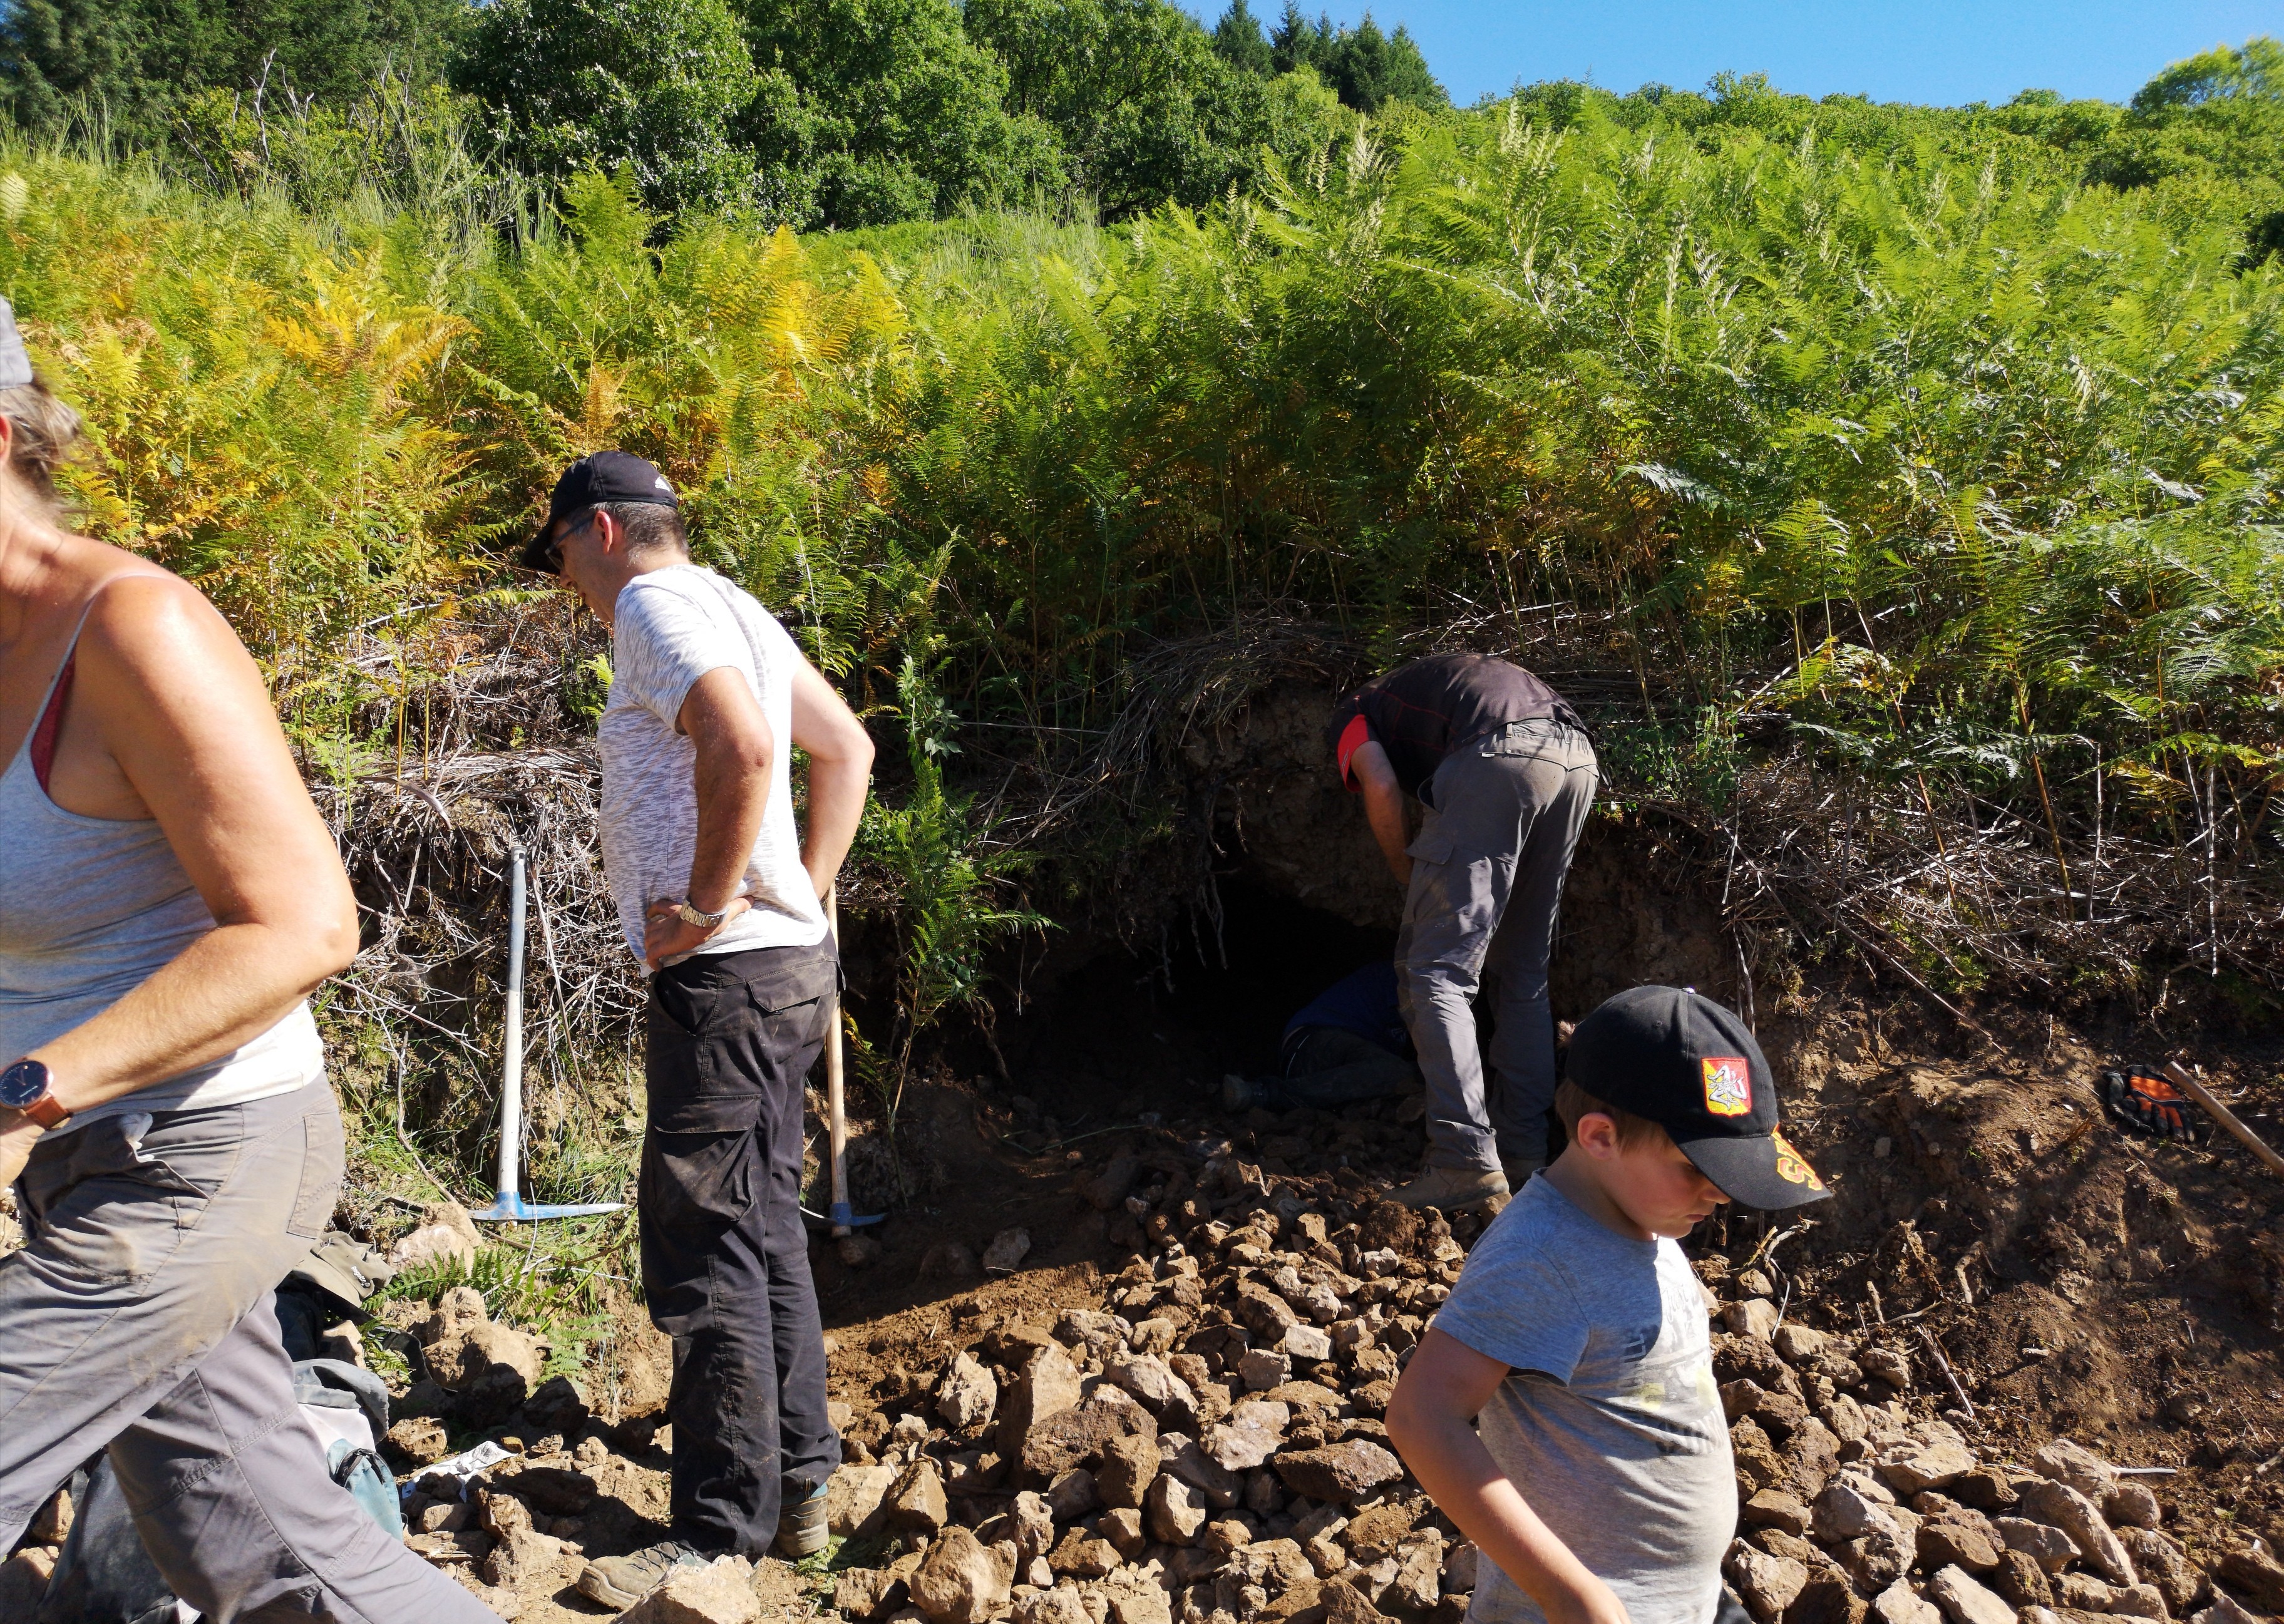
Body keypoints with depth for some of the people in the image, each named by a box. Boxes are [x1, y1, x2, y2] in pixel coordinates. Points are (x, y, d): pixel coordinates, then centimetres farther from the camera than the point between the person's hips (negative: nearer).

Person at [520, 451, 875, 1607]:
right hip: (783, 961, 10)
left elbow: (744, 747, -27)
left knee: (704, 1251, -3)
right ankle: (799, 1489, 26)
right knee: (763, 1231, 16)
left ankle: (722, 1538, 9)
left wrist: (708, 905, -18)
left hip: (725, 971, -10)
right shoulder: (731, 610, 20)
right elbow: (847, 748, 23)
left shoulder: (657, 605, -9)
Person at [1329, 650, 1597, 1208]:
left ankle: (1468, 1158, -11)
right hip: (1576, 760, 8)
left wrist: (1407, 876, 16)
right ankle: (1525, 1151, 18)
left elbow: (1382, 789, 2)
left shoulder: (1351, 716, 23)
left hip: (1499, 758, -7)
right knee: (1523, 972, 16)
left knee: (1438, 969, -4)